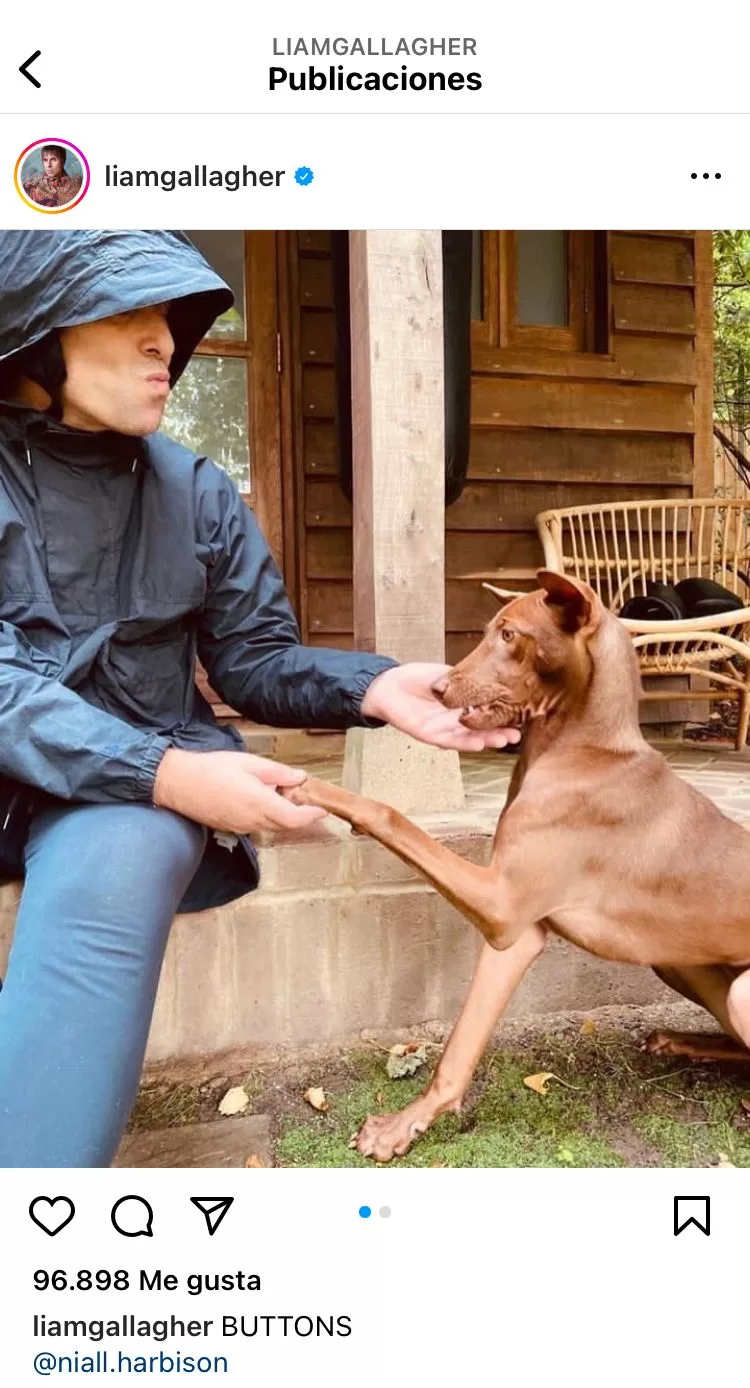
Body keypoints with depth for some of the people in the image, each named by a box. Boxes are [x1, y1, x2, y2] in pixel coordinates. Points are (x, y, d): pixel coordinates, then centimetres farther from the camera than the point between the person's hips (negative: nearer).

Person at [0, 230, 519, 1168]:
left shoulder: (194, 493, 4)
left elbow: (253, 662, 7)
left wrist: (373, 689, -13)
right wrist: (166, 770, -28)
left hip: (137, 783, 1)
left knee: (114, 868, -33)